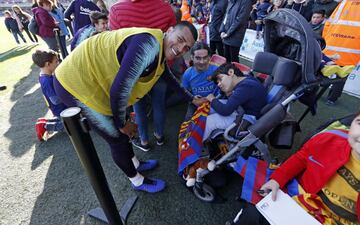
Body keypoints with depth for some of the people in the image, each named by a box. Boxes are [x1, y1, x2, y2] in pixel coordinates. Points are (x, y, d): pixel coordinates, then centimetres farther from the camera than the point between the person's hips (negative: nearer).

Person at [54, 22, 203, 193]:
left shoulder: (161, 56, 4)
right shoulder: (149, 44, -27)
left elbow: (171, 79, 22)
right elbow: (119, 90, -30)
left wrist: (192, 98, 27)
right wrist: (122, 124, -14)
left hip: (91, 80, 9)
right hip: (75, 84, -9)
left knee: (123, 130, 20)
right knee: (118, 138, 3)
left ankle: (135, 164, 47)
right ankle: (138, 181, 28)